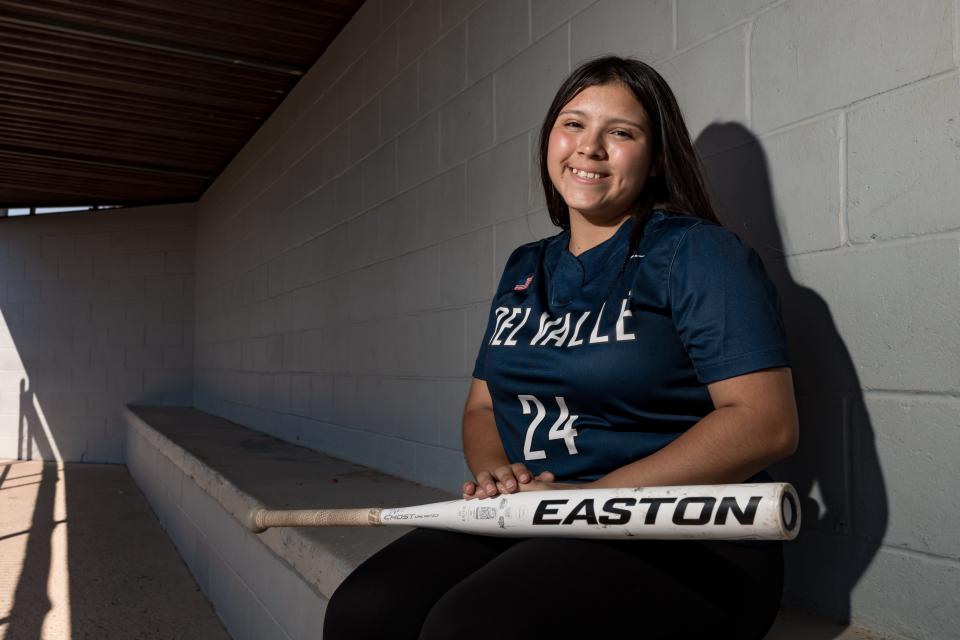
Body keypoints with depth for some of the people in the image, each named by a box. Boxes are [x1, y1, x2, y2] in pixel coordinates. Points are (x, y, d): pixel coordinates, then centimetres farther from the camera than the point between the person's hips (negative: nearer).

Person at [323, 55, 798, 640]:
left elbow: (767, 423, -15)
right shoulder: (525, 269, 17)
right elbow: (484, 406, 20)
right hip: (532, 520, 6)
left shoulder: (696, 252, -5)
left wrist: (595, 496, -20)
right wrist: (494, 470, -4)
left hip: (683, 542, -5)